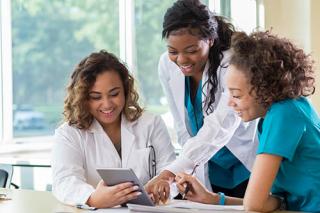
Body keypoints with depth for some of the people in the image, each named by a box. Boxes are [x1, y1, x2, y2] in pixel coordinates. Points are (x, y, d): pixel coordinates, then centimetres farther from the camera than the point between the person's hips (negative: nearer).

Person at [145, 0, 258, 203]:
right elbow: (183, 128, -3)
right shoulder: (167, 65, -9)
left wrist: (169, 173, -47)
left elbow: (219, 128, -37)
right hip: (209, 173, 4)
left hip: (246, 169, -4)